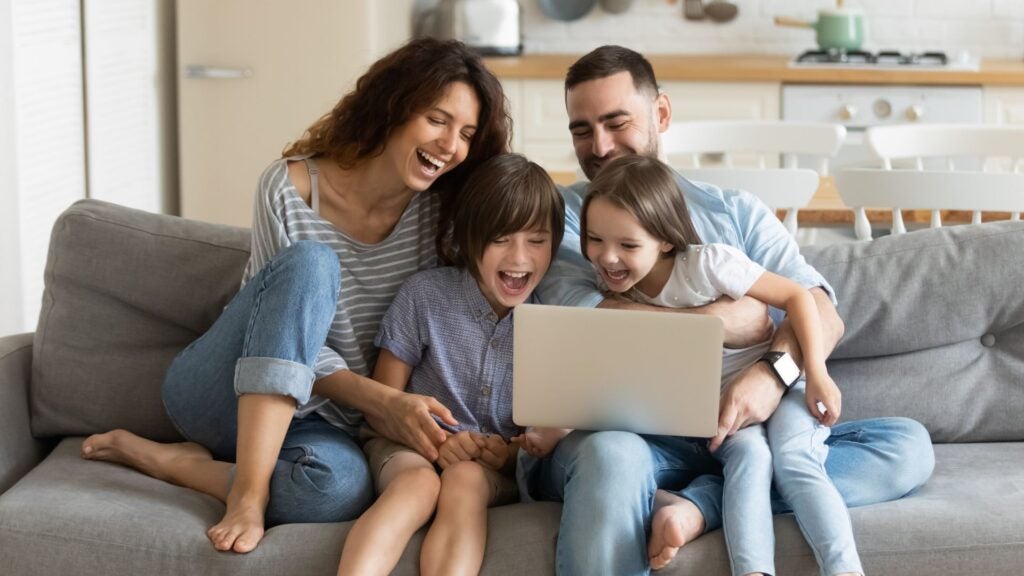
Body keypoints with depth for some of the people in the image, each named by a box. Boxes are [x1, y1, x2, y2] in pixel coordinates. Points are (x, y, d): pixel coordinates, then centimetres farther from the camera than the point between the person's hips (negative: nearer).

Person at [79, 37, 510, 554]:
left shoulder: (442, 210, -4)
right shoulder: (291, 189, -14)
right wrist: (383, 401, -29)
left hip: (306, 415, 3)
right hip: (225, 392, -2)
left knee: (340, 486, -37)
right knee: (310, 262, -32)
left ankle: (166, 461, -12)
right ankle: (248, 490, -32)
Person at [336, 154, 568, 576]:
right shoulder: (424, 295, -5)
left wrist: (512, 452, -17)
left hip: (499, 466, 1)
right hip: (412, 444, -1)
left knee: (465, 481, -35)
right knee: (419, 481, -36)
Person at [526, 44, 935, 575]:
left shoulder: (735, 212, 17)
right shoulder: (560, 214, 9)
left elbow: (821, 312, 2)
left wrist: (773, 372, -21)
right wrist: (738, 318, -5)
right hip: (621, 432, -4)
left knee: (907, 443, -19)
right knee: (613, 457, -40)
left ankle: (699, 505, -29)